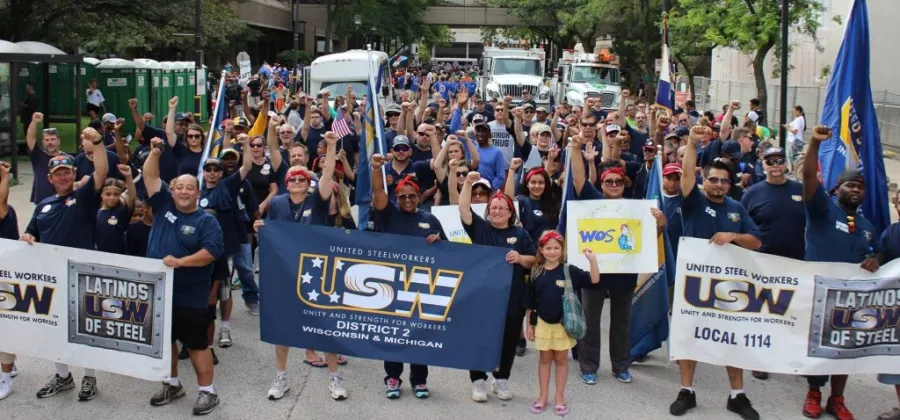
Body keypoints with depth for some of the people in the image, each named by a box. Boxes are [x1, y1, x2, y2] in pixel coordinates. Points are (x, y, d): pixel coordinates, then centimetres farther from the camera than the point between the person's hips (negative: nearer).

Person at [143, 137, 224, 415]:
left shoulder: (206, 221, -7)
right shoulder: (163, 205, 5)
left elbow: (211, 252, -18)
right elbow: (150, 176, 3)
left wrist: (180, 261, -25)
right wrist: (155, 154, -12)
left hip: (189, 297, -5)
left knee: (197, 344, 2)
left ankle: (207, 392, 11)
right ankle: (172, 385, 33)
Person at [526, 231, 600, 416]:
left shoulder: (569, 270, -7)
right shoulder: (536, 273, -3)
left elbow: (594, 280, -11)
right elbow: (530, 301, 3)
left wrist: (592, 260, -25)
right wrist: (529, 324, 4)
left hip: (563, 323, -1)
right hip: (542, 323, 1)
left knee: (561, 359, 9)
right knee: (545, 359, 12)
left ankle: (559, 397, 20)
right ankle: (543, 396, 22)